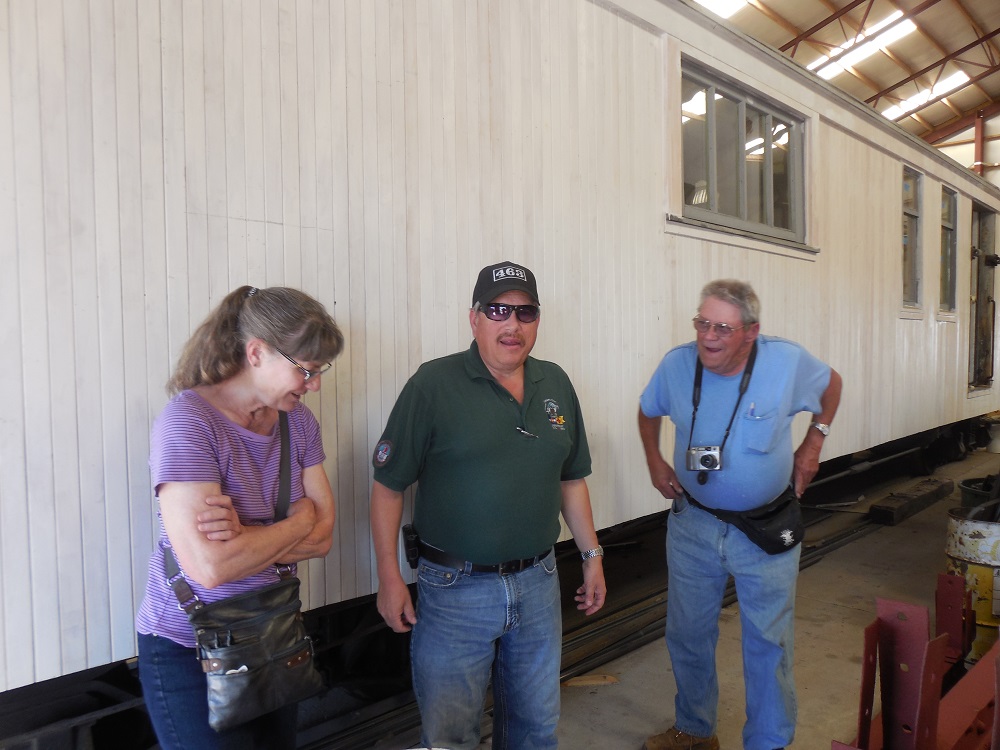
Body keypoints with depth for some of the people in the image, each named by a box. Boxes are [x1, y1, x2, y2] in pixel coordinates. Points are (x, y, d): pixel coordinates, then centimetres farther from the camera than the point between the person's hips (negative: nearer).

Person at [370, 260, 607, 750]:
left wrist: (592, 554, 12)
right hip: (455, 588, -4)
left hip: (538, 582, 5)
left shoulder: (556, 385, 4)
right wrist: (389, 578, -11)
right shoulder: (433, 384, -12)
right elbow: (387, 485, -10)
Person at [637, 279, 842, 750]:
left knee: (768, 644, 9)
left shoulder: (788, 361, -15)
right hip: (692, 524, 2)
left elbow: (832, 384, 8)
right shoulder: (676, 365, -11)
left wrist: (813, 443, 1)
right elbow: (648, 412, 11)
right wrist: (655, 461, 2)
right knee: (687, 635, 15)